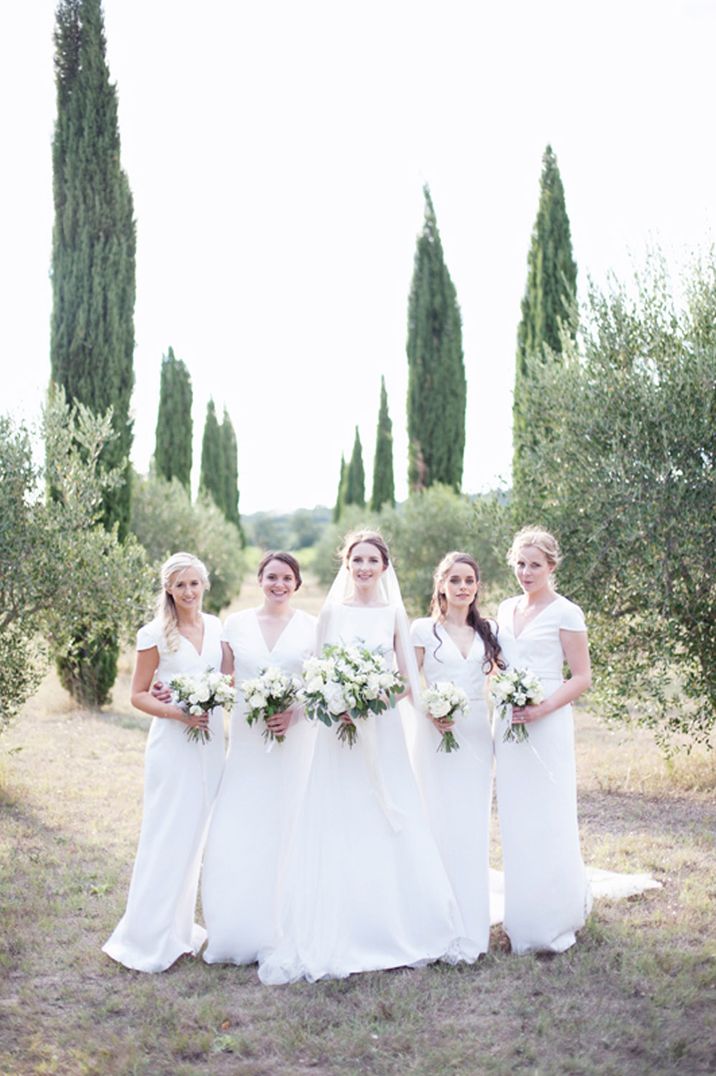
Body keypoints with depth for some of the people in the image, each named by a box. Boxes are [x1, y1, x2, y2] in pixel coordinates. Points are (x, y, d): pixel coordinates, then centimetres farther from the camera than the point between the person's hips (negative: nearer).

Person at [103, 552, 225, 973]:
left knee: (196, 836, 13)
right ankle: (147, 937, 11)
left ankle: (178, 929, 27)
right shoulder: (155, 634, -7)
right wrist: (177, 713, -19)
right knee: (167, 838, -2)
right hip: (173, 744, -5)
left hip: (212, 743, 5)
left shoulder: (217, 628, 6)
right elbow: (138, 695, -5)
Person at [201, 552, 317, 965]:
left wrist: (296, 713, -13)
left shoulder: (312, 627, 3)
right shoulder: (237, 624, 7)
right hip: (248, 740, 1)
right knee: (239, 834, -1)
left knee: (289, 830, 1)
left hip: (296, 741, -1)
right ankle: (239, 933, 12)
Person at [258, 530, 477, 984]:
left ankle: (398, 929, 15)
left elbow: (408, 676, 3)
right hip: (338, 729, 0)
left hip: (383, 730, 0)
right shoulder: (332, 612, 5)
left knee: (389, 831, 1)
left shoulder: (394, 614, 6)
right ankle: (333, 937, 7)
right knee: (336, 831, -1)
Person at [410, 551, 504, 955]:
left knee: (474, 828, 6)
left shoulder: (489, 630, 10)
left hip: (478, 737, 3)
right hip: (438, 735, -3)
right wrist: (431, 712, -16)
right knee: (440, 825, -3)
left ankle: (473, 927, 16)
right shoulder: (423, 629, 1)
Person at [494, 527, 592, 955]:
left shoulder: (565, 613, -7)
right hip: (508, 726, 6)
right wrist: (501, 702, 7)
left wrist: (543, 708, -20)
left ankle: (554, 921, 14)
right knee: (515, 823, 9)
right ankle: (522, 922, 21)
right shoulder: (506, 609, 12)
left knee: (548, 820, -3)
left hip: (547, 724, -6)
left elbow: (582, 677, -8)